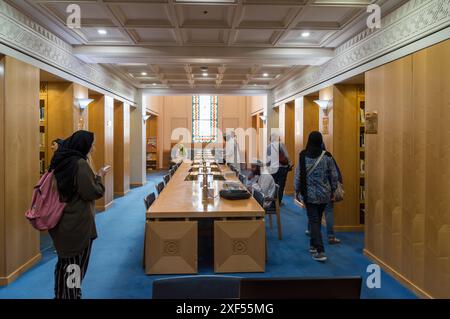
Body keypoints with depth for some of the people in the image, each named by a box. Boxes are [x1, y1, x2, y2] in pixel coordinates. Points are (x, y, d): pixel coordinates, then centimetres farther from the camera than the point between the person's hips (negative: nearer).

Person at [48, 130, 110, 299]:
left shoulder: (61, 161, 7)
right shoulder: (80, 164, -20)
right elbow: (92, 192, -18)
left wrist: (93, 175, 13)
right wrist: (99, 176, -4)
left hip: (62, 221, 8)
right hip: (77, 224, -8)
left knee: (64, 262, 20)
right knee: (76, 265, 5)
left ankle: (60, 295, 32)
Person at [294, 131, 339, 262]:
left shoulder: (303, 156, -10)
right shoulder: (327, 156, -7)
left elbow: (298, 175, -6)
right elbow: (334, 175, -1)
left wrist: (297, 190, 7)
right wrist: (333, 190, 13)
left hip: (310, 194, -2)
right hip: (324, 194, 2)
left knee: (314, 221, 2)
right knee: (317, 220, 19)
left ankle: (320, 251, -7)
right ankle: (313, 245, 32)